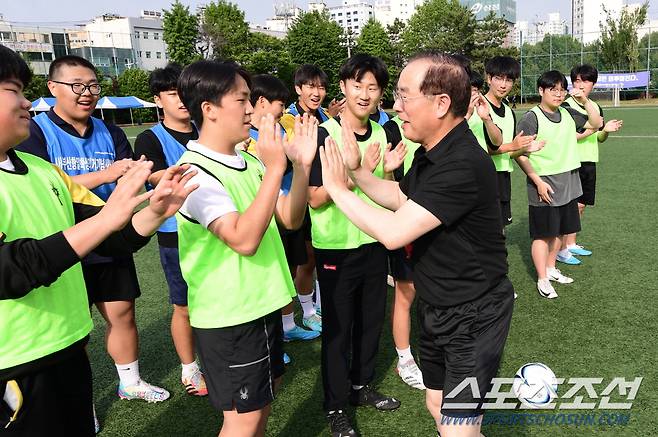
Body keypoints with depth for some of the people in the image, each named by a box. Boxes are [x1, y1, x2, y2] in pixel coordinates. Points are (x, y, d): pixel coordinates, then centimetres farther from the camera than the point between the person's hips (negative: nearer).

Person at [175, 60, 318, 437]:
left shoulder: (250, 160, 4)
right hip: (228, 315, -7)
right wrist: (275, 169, -32)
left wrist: (302, 164, -10)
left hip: (263, 303, 8)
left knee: (264, 396, 23)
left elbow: (291, 219, 3)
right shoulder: (195, 172, -20)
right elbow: (244, 239, -30)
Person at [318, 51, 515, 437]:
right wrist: (357, 170, 5)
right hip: (437, 308, 9)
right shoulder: (431, 153, 2)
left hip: (473, 316, -9)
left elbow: (394, 232, -32)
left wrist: (338, 188, -19)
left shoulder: (464, 165, -30)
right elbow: (400, 197, 19)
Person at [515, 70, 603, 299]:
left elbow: (595, 124, 19)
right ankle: (542, 280, 10)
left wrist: (585, 101, 5)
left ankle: (550, 268, 32)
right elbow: (519, 154, -14)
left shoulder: (568, 114, 8)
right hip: (543, 185, -7)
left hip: (568, 184, 7)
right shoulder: (532, 117, -12)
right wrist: (538, 181, -16)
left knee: (559, 231, 16)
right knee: (543, 234, 0)